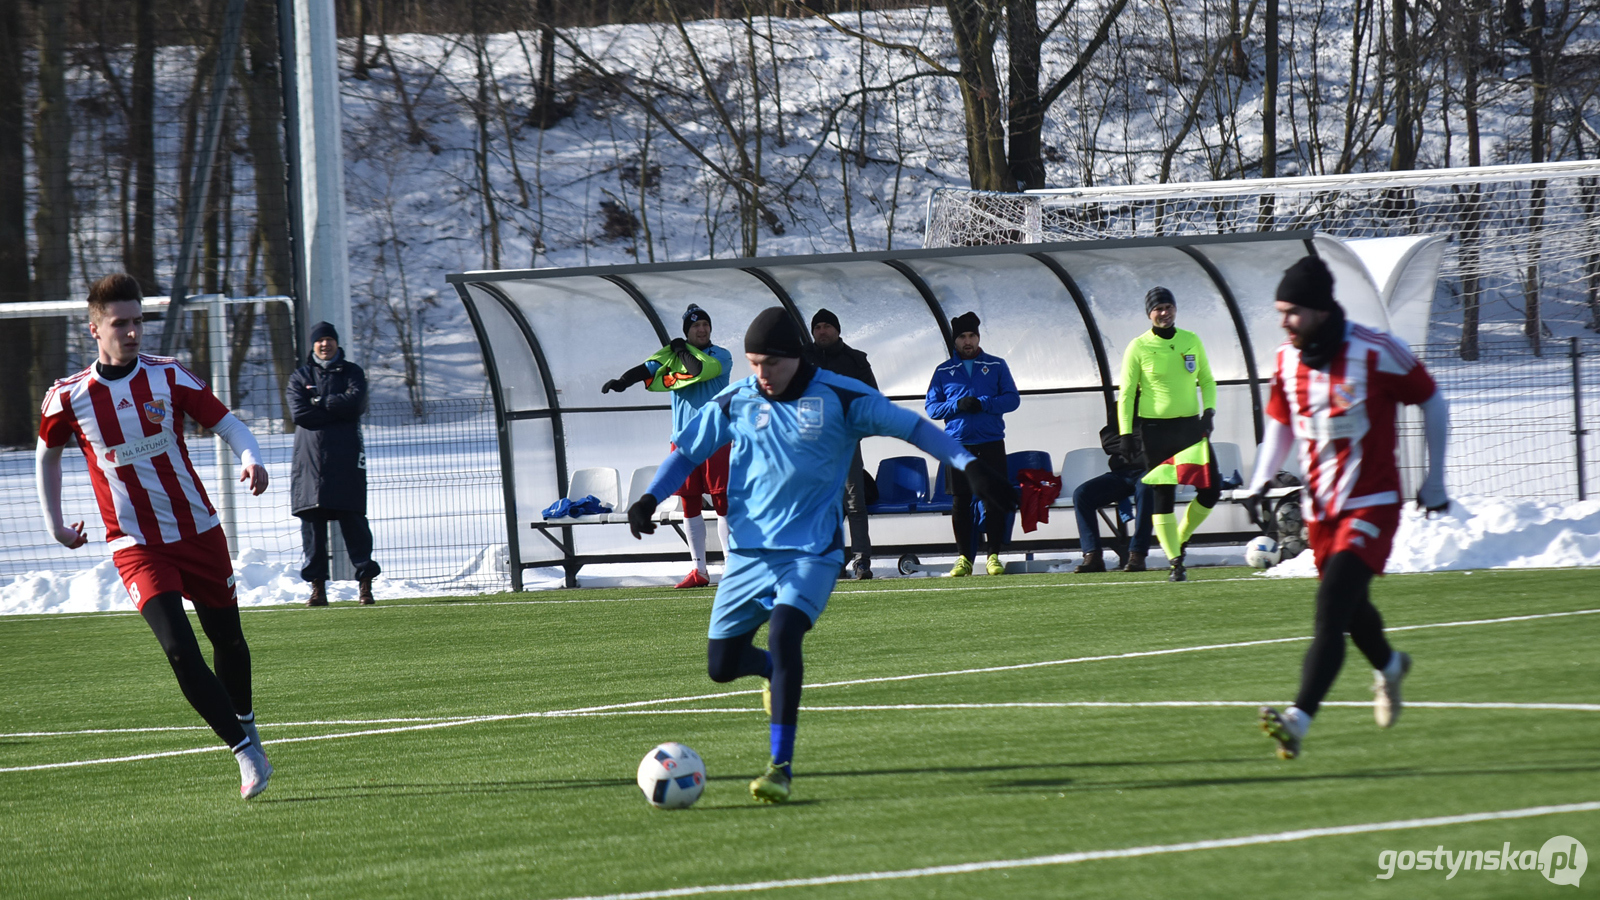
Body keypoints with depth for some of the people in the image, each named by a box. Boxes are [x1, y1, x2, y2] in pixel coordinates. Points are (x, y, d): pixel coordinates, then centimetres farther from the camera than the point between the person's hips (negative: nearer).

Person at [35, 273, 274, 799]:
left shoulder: (168, 377, -4)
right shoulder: (68, 397, -5)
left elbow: (225, 422, -2)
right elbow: (47, 453, 14)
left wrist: (250, 459, -24)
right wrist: (55, 525, 14)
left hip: (199, 532, 2)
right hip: (136, 548, -2)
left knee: (227, 639, 14)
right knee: (180, 650, -19)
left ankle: (244, 721, 44)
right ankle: (247, 755, -15)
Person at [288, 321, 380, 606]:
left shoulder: (351, 372, 13)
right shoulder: (301, 377, 15)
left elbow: (356, 402, -8)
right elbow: (298, 412, -3)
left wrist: (319, 403, -4)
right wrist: (337, 409, -4)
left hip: (346, 460, -2)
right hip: (310, 461, 2)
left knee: (353, 519, -7)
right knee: (312, 521, -3)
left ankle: (365, 580, -7)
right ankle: (317, 584, 0)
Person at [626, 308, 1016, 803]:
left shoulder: (839, 398, -6)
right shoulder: (735, 402, 2)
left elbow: (912, 427, -2)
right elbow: (686, 452, 11)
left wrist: (970, 466, -9)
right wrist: (649, 499, -5)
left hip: (812, 550, -4)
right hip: (749, 551, 4)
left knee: (783, 632, -28)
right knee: (721, 665, 2)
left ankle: (782, 765, -20)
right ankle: (776, 671, 40)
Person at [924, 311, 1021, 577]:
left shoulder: (996, 366, 9)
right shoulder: (943, 371, 11)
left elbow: (1012, 399, 2)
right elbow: (931, 407, 6)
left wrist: (983, 404, -14)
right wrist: (957, 406, -12)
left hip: (991, 443, -1)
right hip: (957, 444, 1)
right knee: (960, 502, 0)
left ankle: (994, 556, 1)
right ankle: (963, 558, 5)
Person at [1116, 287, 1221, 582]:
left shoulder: (1191, 341, 6)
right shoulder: (1138, 347, -4)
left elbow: (1207, 380, 15)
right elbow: (1126, 394, -2)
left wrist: (1209, 410, -2)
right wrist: (1126, 433, -9)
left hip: (1191, 425, 4)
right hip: (1156, 429, -4)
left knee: (1212, 489, -2)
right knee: (1163, 496, -5)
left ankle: (1179, 538, 20)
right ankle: (1175, 561, 1)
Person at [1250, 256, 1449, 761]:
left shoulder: (1376, 353, -15)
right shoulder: (1288, 360, 2)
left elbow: (1432, 402, -2)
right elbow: (1280, 423, 16)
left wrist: (1434, 480, 1)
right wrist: (1261, 480, 0)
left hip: (1371, 503, -6)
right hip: (1320, 506, 6)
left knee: (1331, 608, -19)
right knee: (1349, 609, 18)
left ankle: (1299, 719, -30)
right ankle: (1389, 667, 51)